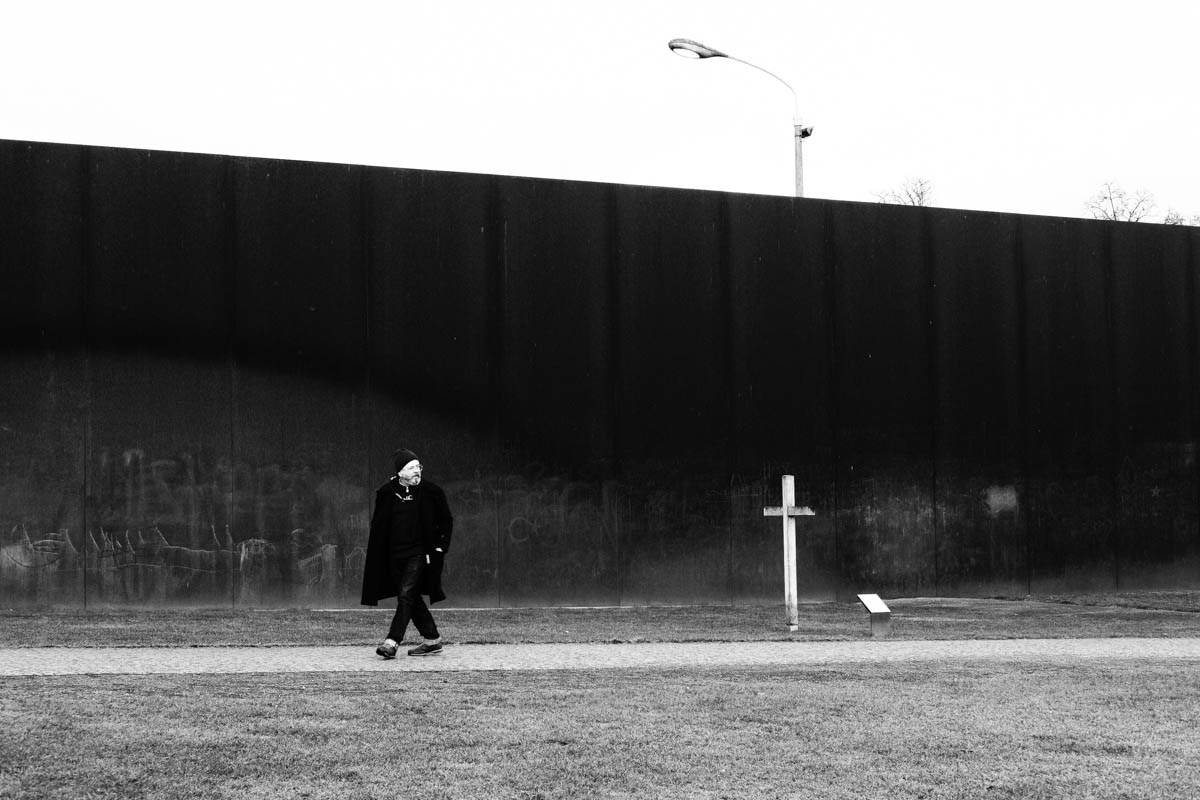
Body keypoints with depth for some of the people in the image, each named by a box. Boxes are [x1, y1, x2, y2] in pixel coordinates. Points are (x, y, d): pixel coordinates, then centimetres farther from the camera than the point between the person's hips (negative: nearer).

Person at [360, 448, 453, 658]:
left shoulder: (431, 492, -2)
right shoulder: (386, 493, 3)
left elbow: (446, 521, 8)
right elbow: (378, 526, 11)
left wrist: (440, 547, -1)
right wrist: (377, 558, 6)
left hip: (419, 554, -4)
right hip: (395, 554, 4)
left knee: (406, 595, -15)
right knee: (412, 599, 9)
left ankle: (393, 642, -19)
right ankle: (432, 639, 21)